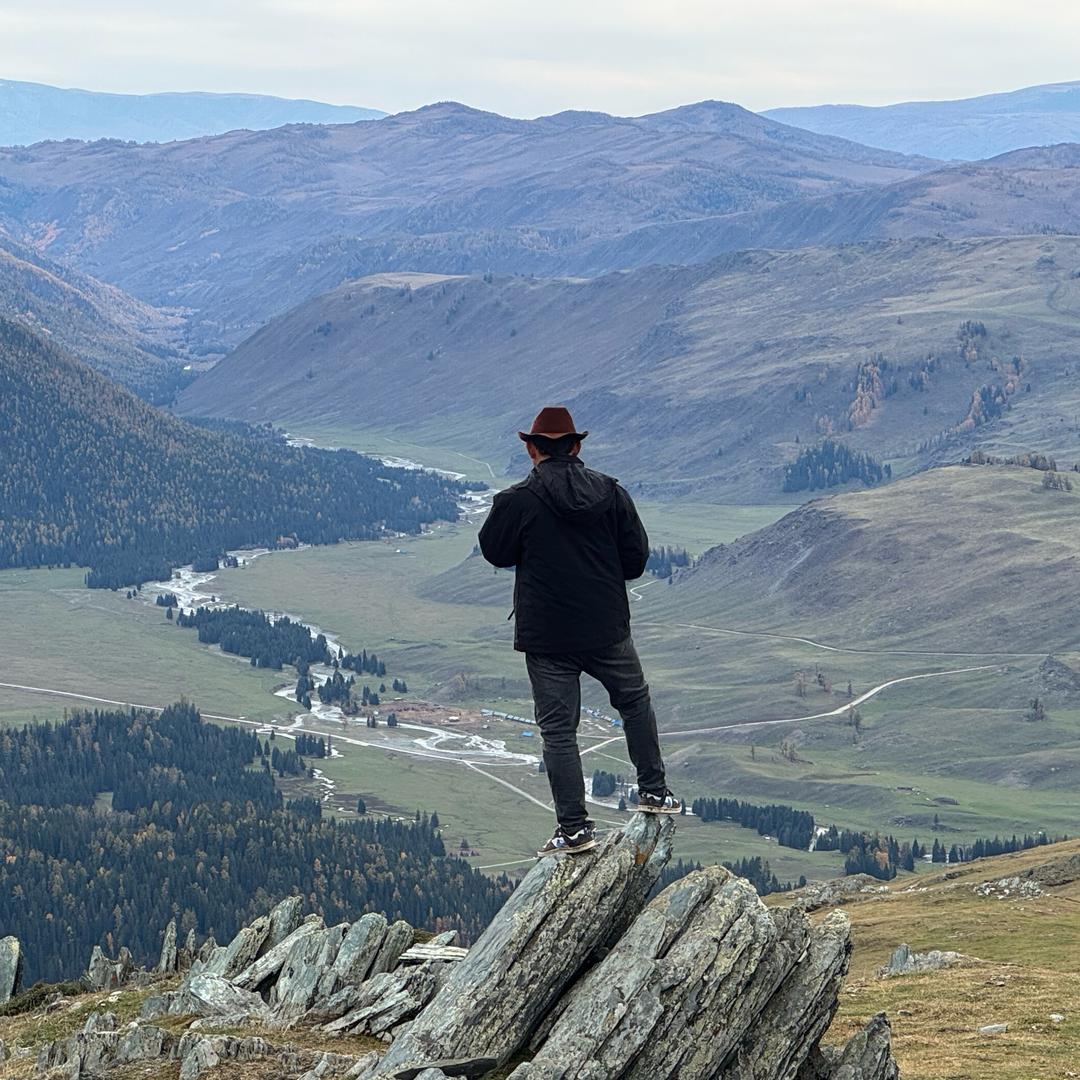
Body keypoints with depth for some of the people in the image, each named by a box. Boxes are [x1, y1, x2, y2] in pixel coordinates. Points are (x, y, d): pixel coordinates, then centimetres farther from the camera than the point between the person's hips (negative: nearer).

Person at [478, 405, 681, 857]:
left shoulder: (516, 501, -12)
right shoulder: (611, 493, -3)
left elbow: (493, 550, 4)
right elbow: (636, 558, 2)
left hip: (546, 637, -2)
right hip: (607, 629, 3)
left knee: (558, 729, 4)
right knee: (635, 701, 26)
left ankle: (574, 828, 2)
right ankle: (654, 791, 31)